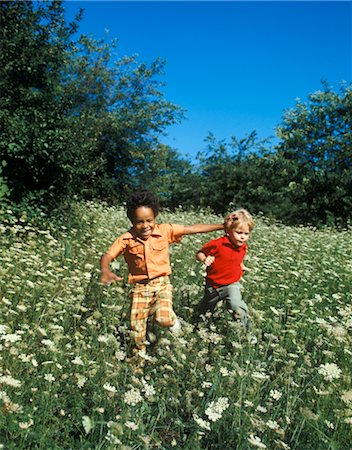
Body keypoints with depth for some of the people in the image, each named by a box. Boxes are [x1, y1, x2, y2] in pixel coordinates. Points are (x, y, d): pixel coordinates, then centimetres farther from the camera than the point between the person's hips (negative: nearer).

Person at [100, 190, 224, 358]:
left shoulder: (165, 231, -8)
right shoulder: (126, 239, -8)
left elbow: (193, 228, -7)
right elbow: (106, 257, -9)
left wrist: (223, 226, -7)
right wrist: (105, 272, -33)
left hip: (161, 284, -1)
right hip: (139, 287, 1)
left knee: (163, 319, -24)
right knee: (137, 326, 6)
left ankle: (172, 318, 14)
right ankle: (139, 354, 35)